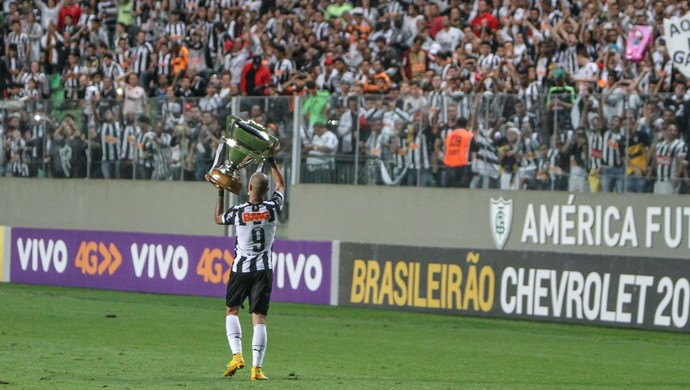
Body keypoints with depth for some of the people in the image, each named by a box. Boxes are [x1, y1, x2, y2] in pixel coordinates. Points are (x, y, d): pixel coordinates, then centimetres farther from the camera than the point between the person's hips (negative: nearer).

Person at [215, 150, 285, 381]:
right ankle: (257, 368, -6)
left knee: (232, 310, 16)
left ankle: (237, 355, -3)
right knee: (259, 318, 0)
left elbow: (218, 219, 10)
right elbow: (281, 186, 14)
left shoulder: (238, 212, -13)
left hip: (241, 268, -1)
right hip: (264, 269, 1)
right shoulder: (272, 209, -8)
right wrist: (272, 162, 23)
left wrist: (221, 194, 20)